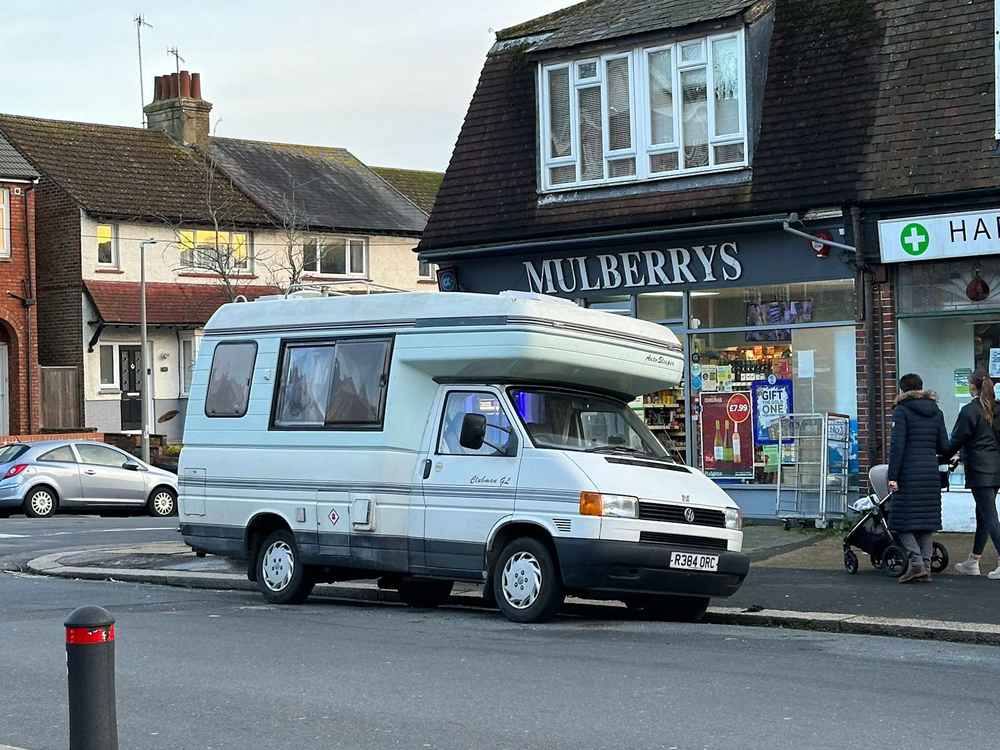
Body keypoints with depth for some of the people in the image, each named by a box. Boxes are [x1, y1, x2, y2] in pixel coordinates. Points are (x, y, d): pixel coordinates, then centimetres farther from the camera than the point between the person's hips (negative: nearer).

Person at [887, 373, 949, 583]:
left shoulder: (902, 411, -5)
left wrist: (893, 476, -12)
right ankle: (926, 566, 8)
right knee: (927, 519, 10)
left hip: (909, 471, -5)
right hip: (931, 471, 5)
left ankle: (916, 562, -15)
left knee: (902, 520, -1)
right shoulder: (936, 412, 11)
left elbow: (897, 445, -12)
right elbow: (944, 447, 10)